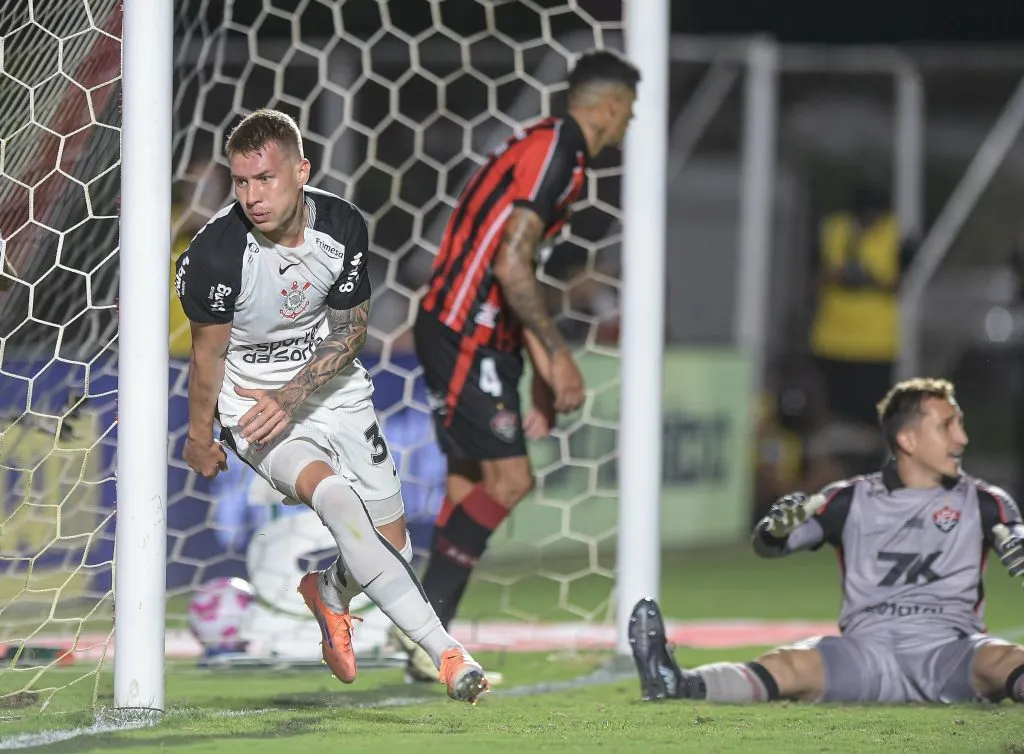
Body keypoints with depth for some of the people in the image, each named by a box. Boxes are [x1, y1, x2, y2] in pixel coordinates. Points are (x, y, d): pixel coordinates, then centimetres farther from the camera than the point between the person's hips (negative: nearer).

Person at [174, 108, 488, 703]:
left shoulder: (344, 226, -11)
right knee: (334, 495, -31)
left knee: (393, 545, 1)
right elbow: (209, 354, -7)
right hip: (251, 403, -4)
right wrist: (200, 440, 5)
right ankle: (445, 652, -35)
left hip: (330, 389, 4)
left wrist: (291, 397, -18)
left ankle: (329, 593, 39)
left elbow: (351, 330, -4)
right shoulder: (217, 252, -21)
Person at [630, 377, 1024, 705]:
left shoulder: (981, 502, 12)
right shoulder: (853, 500, 12)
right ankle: (676, 686, -49)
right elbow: (767, 545, 10)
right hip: (868, 651, 0)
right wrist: (778, 527, -15)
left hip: (950, 655, 0)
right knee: (791, 666, -27)